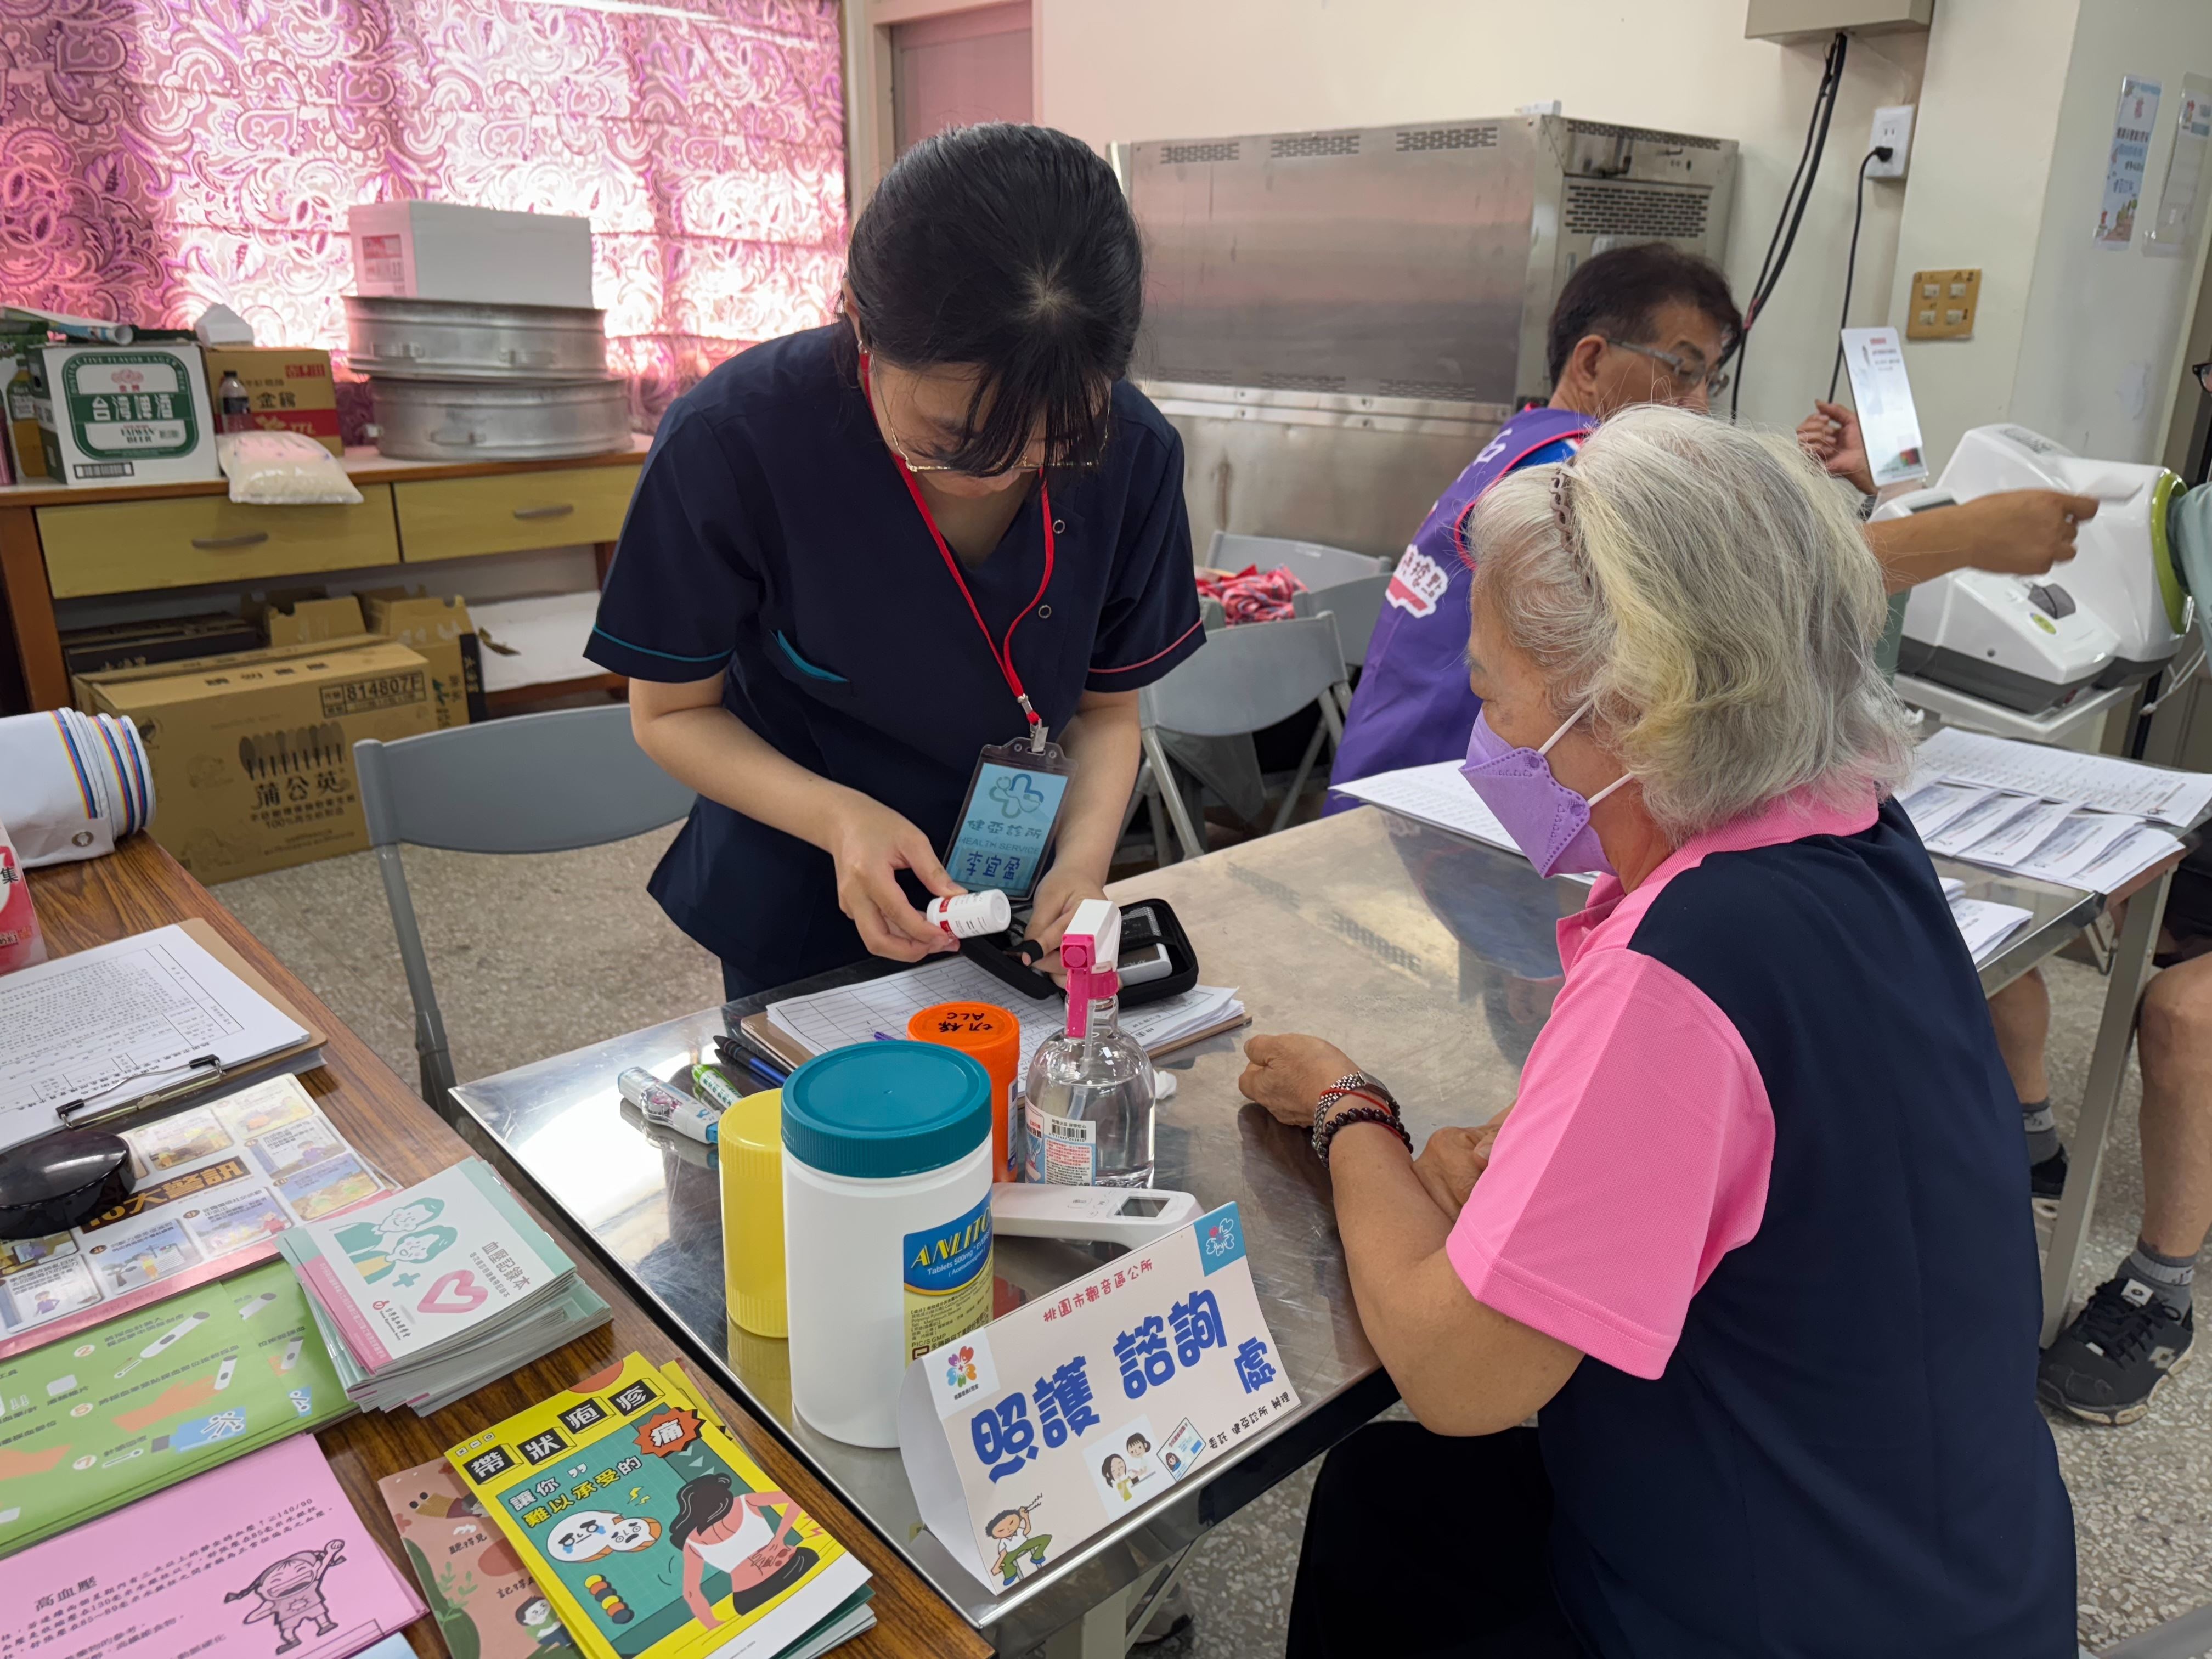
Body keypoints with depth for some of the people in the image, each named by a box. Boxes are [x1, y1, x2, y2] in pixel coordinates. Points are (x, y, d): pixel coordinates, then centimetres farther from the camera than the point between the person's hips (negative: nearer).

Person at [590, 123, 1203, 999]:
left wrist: (1084, 858, -26)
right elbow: (672, 712, -14)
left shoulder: (1132, 454, -19)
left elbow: (1107, 709, -7)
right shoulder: (729, 443, -27)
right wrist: (838, 816, -31)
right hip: (798, 918, -2)